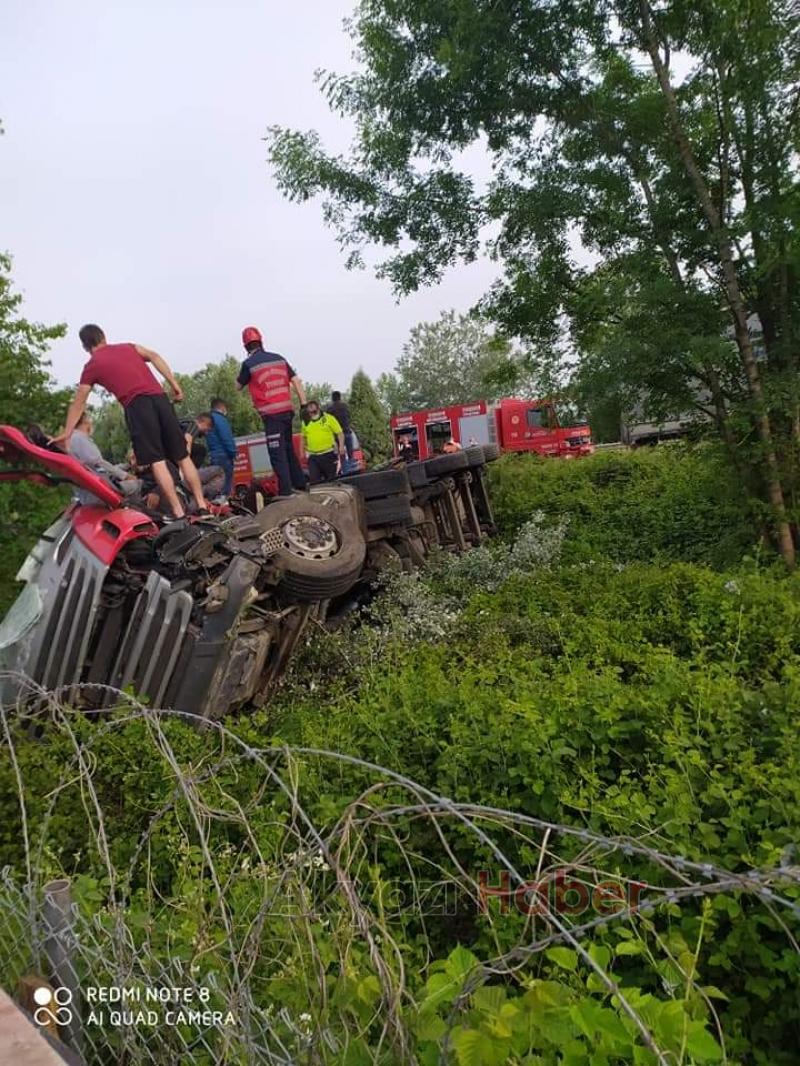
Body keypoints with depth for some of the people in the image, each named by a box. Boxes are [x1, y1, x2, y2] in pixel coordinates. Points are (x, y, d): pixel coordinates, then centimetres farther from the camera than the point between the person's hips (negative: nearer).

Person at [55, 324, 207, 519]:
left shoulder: (91, 366, 17)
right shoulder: (128, 347, 26)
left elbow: (78, 404, 18)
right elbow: (154, 357, 9)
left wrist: (67, 433, 23)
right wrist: (174, 384, 5)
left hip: (136, 405, -4)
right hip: (160, 398, 4)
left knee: (156, 462, -8)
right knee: (183, 457, 5)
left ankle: (179, 513, -14)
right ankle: (202, 506, 2)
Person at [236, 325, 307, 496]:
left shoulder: (248, 364, -4)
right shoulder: (279, 358, 10)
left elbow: (238, 386, 11)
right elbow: (297, 382, 7)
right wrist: (304, 405, 9)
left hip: (271, 414, -5)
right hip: (287, 410, 6)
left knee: (278, 454, -3)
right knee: (288, 449, 18)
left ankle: (286, 492, -5)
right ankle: (300, 483, 23)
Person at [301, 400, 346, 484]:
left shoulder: (328, 418, -2)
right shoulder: (305, 423, 11)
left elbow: (340, 433, -3)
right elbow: (304, 437, 23)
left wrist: (341, 446, -13)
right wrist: (303, 452, 17)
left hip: (329, 454, -3)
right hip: (313, 456, 3)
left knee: (331, 479, 6)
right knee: (314, 480, -3)